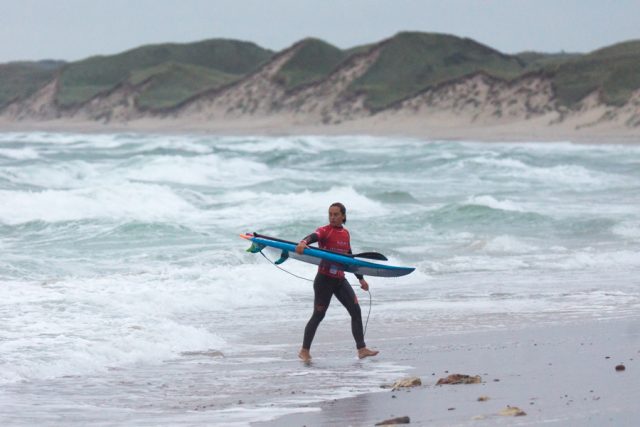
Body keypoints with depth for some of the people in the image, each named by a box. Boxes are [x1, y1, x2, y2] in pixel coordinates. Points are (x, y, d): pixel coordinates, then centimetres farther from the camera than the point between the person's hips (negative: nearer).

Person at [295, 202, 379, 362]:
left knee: (356, 311, 0)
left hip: (340, 279, 6)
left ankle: (361, 349, 3)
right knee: (318, 315, -3)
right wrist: (303, 242, -55)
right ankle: (304, 351, 8)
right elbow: (314, 236, -32)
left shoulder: (345, 233, 13)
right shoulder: (325, 231, -8)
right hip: (324, 279, -6)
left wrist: (360, 278, 26)